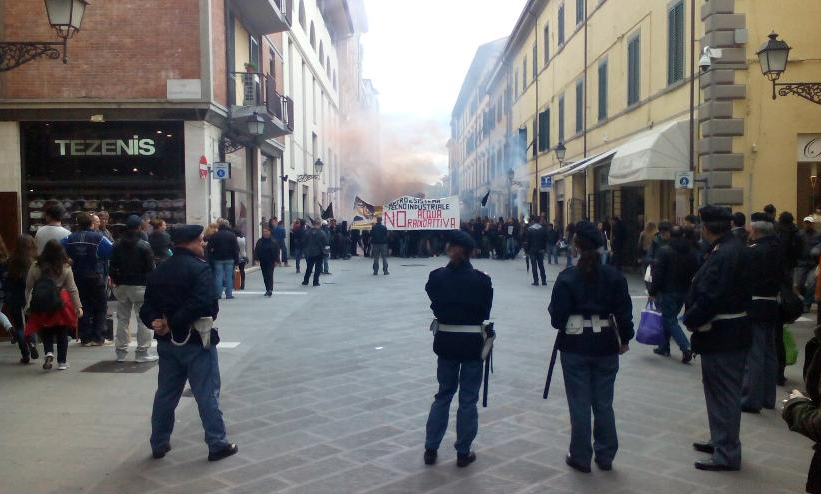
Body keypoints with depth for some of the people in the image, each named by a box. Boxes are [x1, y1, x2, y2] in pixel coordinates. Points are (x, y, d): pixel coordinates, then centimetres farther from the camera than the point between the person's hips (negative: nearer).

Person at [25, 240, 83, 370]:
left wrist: (27, 304, 14)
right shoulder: (65, 268, -8)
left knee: (46, 333, 17)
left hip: (41, 306, 1)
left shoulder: (35, 267, -5)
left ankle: (48, 352, -8)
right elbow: (72, 289, -6)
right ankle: (62, 362, 17)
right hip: (60, 305, -1)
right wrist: (78, 306, -1)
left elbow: (28, 288, 3)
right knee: (62, 333, 13)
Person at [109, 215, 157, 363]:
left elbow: (113, 266, 6)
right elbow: (150, 268, -11)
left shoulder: (117, 245, 4)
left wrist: (115, 281, 16)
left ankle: (120, 352, 16)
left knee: (123, 318, 12)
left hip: (122, 286, 5)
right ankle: (142, 352, -1)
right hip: (140, 286, -5)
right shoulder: (144, 246, -11)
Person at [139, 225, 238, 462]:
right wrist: (173, 324, -19)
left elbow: (148, 305, 5)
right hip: (196, 341, -7)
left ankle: (159, 444, 25)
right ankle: (217, 444, 8)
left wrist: (155, 322, -12)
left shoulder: (159, 271, 9)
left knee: (166, 394, 16)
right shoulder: (200, 269, -15)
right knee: (207, 394, 1)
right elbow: (203, 304, -28)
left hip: (167, 342, 7)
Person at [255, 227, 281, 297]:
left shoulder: (273, 242, -4)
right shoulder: (259, 241, 6)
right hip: (262, 262, 4)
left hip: (270, 262, -4)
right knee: (265, 276, 9)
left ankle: (270, 290, -11)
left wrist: (276, 260, -9)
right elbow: (256, 251, 8)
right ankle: (268, 290, 17)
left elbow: (277, 252, -4)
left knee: (270, 276, -9)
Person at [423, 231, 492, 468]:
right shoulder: (481, 280, -10)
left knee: (444, 393, 16)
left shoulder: (436, 277, -6)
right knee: (468, 397, 9)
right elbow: (485, 312, -2)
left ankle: (431, 449, 19)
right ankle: (463, 453, 16)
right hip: (472, 342, -2)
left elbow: (435, 306, 2)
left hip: (445, 341, 2)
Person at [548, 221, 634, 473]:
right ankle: (605, 456, 23)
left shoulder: (567, 277, -10)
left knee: (580, 404, 7)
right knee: (604, 404, 13)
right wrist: (625, 339, 12)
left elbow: (557, 317, -11)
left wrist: (554, 310, 11)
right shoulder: (614, 275, -3)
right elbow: (624, 312, -1)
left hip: (575, 347, -2)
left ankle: (581, 458, 16)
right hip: (605, 346, 2)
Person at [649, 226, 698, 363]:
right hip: (684, 292, 6)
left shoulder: (664, 251, -11)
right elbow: (695, 274, 9)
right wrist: (690, 291, 16)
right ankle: (664, 347, 24)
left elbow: (657, 273, -15)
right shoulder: (692, 252, 6)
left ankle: (686, 347, -16)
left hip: (667, 292, -6)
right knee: (670, 318, 17)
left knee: (670, 320, -2)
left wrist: (652, 291, -9)